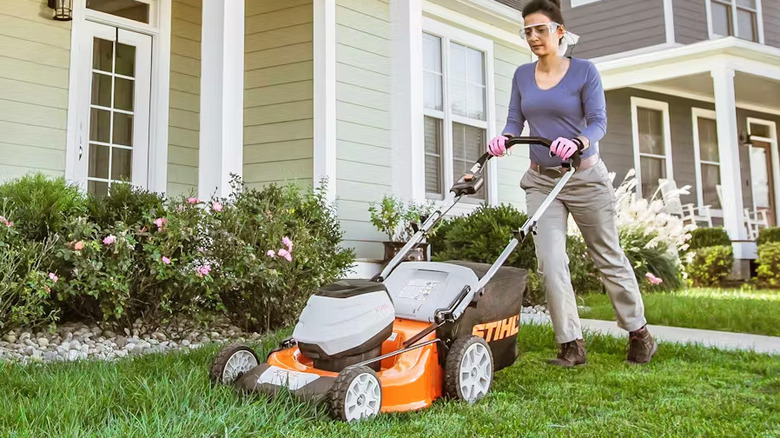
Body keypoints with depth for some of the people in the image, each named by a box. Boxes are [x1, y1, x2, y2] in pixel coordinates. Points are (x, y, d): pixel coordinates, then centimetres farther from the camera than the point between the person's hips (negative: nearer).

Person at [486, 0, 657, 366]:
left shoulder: (584, 71, -5)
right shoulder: (522, 75, 6)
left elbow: (598, 121, -12)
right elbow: (515, 122, 4)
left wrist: (577, 142, -33)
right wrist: (504, 139, -19)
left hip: (585, 177, -3)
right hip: (541, 181, 3)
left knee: (609, 257, 8)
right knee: (550, 262, -9)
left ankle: (639, 333, 25)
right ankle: (571, 345, 0)